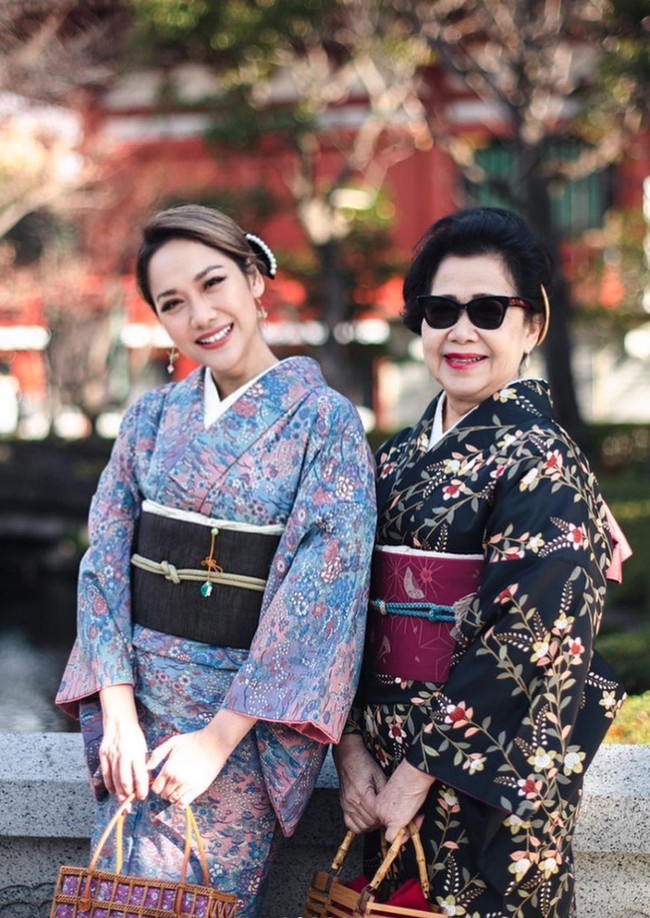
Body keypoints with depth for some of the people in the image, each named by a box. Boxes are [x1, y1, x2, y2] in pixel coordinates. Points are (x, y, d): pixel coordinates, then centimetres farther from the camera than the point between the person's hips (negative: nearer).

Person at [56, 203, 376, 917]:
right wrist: (118, 710, -9)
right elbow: (106, 556, 3)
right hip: (135, 691, 4)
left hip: (254, 705, -3)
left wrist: (221, 736, -16)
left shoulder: (326, 422, -5)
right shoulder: (153, 417, 7)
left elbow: (320, 587, -12)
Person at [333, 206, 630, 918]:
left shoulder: (542, 464, -12)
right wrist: (352, 748, -4)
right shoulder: (399, 460, 8)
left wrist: (418, 773, -16)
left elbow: (524, 645, -18)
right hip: (385, 777, 6)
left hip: (491, 780, -6)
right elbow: (357, 612, 7)